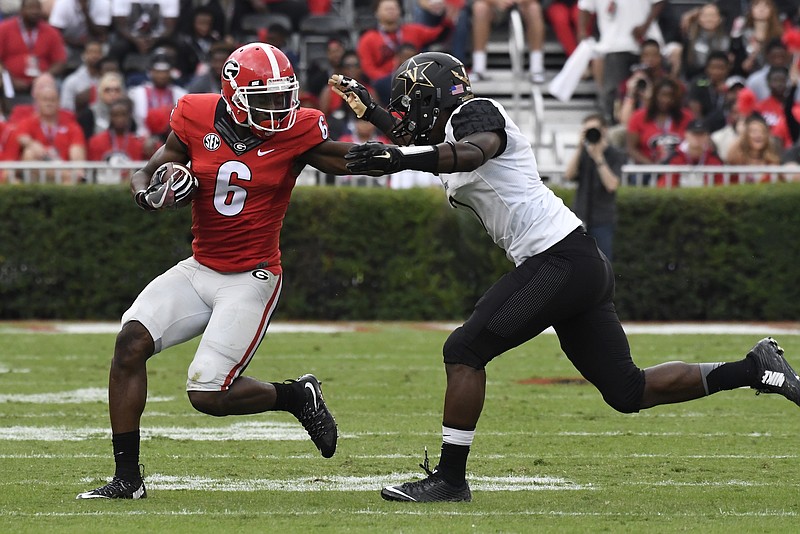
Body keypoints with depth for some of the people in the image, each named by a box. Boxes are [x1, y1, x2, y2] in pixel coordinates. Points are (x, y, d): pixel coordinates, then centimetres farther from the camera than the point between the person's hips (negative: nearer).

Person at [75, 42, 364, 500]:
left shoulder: (298, 131, -12)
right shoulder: (197, 118, -5)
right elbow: (145, 177, 4)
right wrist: (154, 195, -18)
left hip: (252, 278, -4)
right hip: (200, 269, 4)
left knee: (209, 394, -13)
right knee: (131, 342, -12)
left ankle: (299, 396, 17)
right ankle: (127, 478, -3)